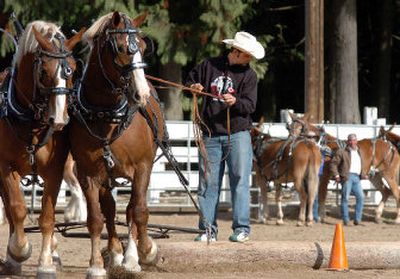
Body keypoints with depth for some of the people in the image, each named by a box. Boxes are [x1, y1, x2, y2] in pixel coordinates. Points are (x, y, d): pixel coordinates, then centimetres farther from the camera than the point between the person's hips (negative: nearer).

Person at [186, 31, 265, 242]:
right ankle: (208, 229, 6)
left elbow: (250, 105, -6)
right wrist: (193, 87, -6)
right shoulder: (208, 66, 7)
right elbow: (188, 83, 18)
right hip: (210, 135, 2)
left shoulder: (248, 75, 3)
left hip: (237, 134, -2)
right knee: (208, 183, 2)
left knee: (240, 181, -6)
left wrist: (235, 102, -27)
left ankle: (241, 228, -4)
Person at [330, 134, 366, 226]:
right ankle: (346, 220, -3)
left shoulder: (358, 152, 23)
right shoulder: (342, 152, 2)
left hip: (356, 177, 6)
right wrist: (336, 175, -12)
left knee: (360, 197, -2)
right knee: (345, 197, -6)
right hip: (347, 177, -6)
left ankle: (357, 219, 5)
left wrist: (363, 175, 18)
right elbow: (333, 164, -1)